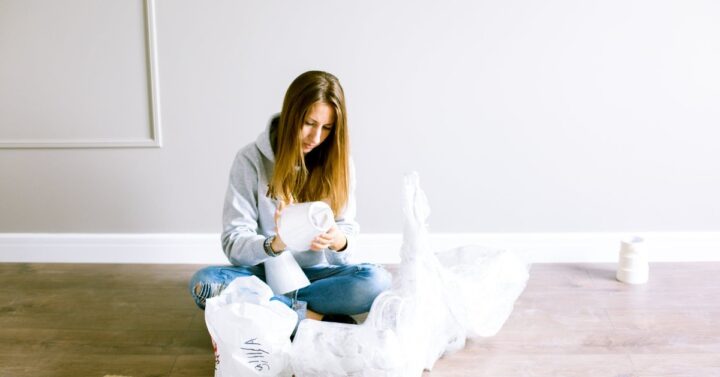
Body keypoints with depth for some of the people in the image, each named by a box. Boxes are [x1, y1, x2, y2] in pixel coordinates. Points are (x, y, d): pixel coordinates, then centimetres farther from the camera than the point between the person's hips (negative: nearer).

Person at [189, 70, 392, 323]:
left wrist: (338, 241, -28)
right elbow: (233, 243, -12)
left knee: (377, 281, -28)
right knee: (204, 283, -30)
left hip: (316, 273, 1)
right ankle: (318, 319, -25)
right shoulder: (251, 160, -8)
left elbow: (349, 232, -2)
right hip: (265, 273, -1)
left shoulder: (339, 162, -1)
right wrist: (275, 244, -33)